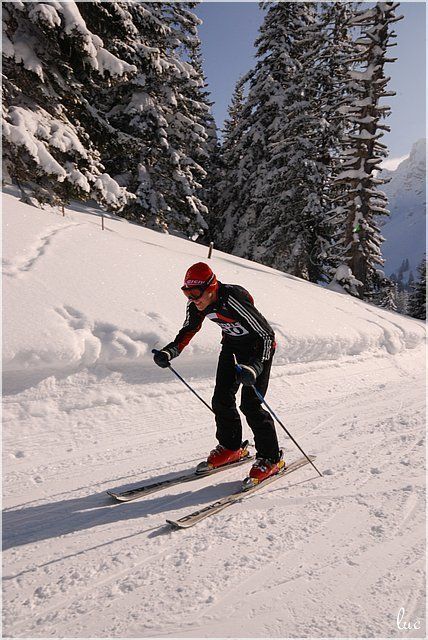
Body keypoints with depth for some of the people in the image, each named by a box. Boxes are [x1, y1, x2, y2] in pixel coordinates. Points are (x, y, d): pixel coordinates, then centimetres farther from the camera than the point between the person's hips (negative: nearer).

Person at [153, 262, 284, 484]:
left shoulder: (234, 301, -35)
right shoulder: (196, 304, -14)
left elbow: (265, 335, -34)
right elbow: (188, 330, 3)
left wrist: (254, 368, -48)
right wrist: (171, 351, -14)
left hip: (260, 345, -7)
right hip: (232, 344, 7)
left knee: (250, 403, -13)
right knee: (221, 398, 2)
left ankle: (271, 459, 3)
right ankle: (231, 448, 24)